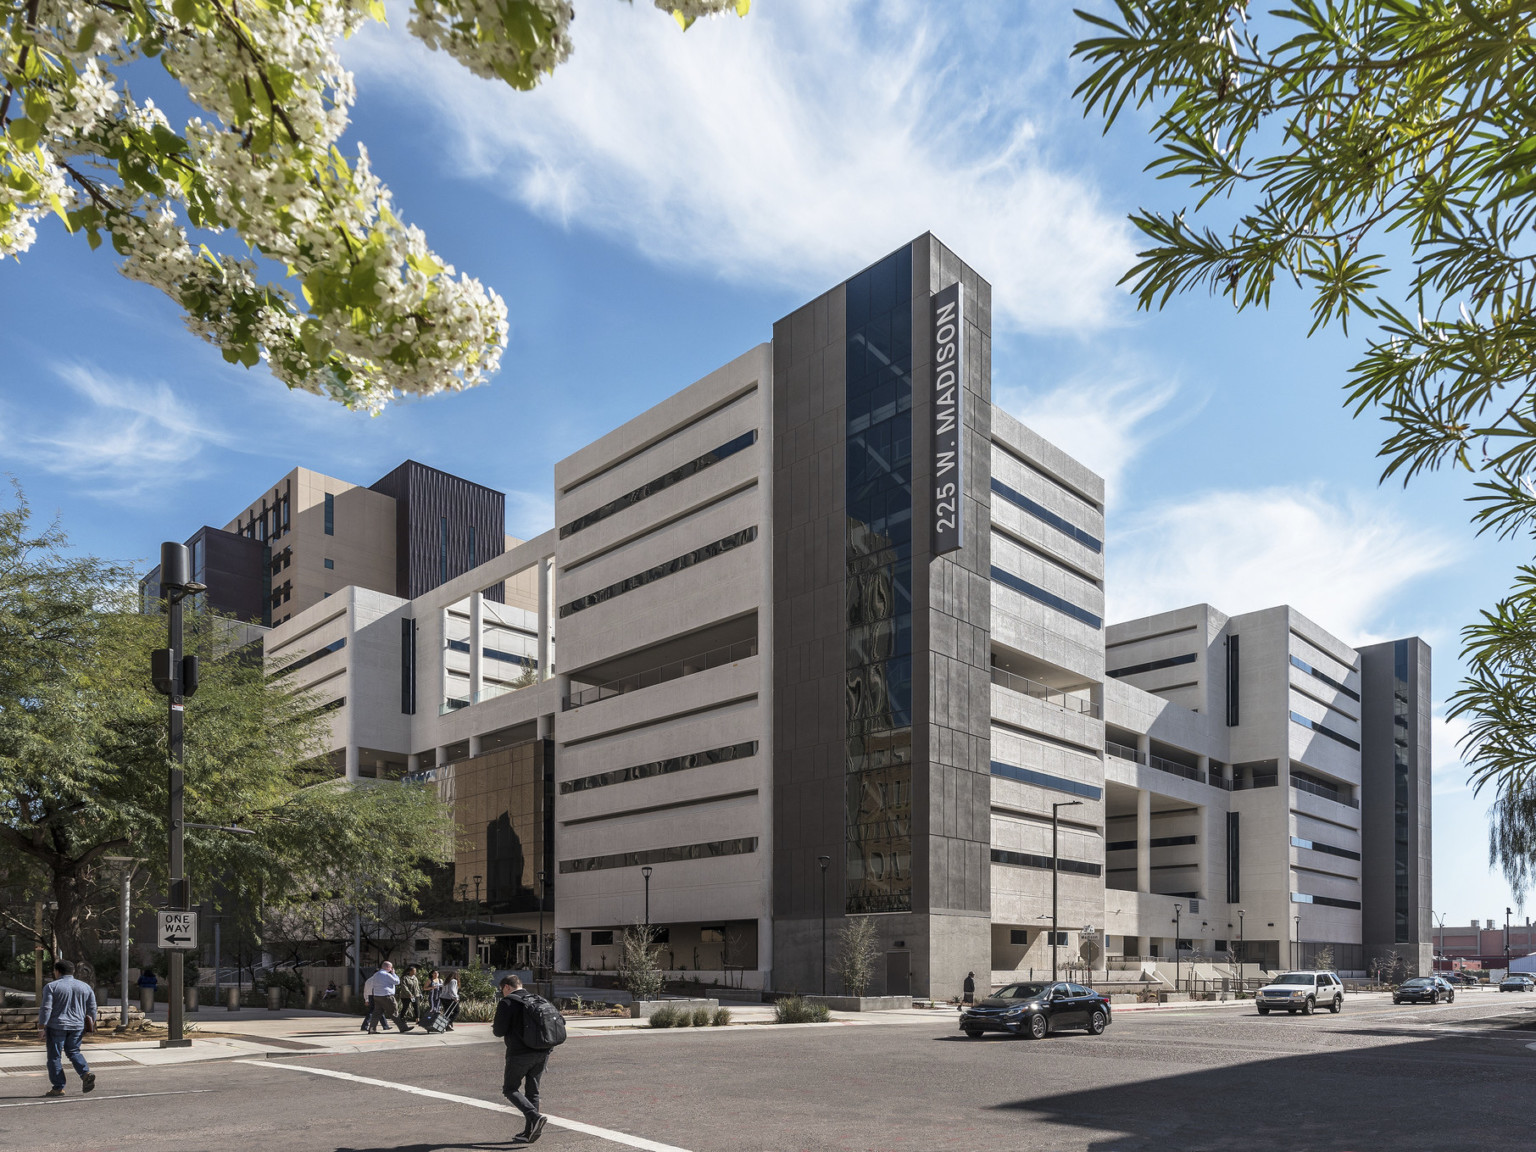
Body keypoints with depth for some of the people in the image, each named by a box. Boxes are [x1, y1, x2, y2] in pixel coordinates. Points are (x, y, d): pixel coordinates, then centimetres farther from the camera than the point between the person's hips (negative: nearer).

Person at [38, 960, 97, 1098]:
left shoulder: (51, 986, -6)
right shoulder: (85, 987, 8)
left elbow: (46, 1008, -11)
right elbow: (92, 1008, 10)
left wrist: (42, 1027, -8)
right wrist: (91, 1024, 20)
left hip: (56, 1026, -4)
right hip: (78, 1026, 4)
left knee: (54, 1056, 5)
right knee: (73, 1051, 18)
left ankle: (58, 1087, 4)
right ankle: (86, 1072, -3)